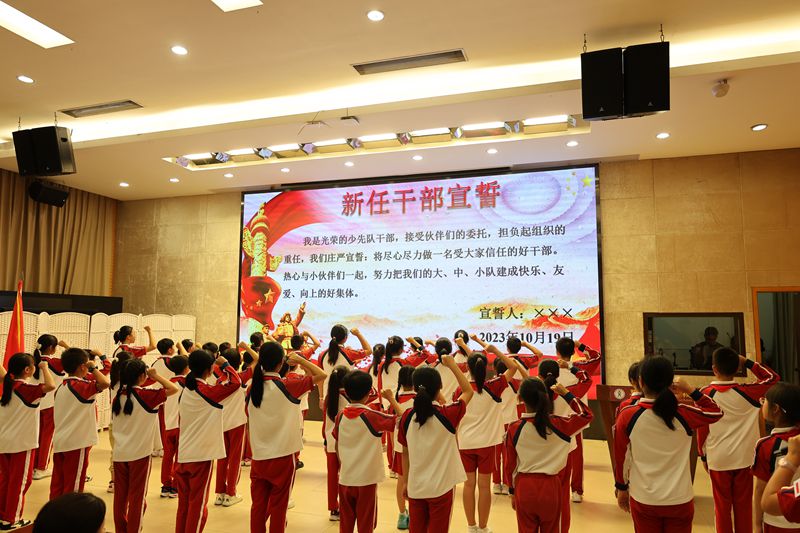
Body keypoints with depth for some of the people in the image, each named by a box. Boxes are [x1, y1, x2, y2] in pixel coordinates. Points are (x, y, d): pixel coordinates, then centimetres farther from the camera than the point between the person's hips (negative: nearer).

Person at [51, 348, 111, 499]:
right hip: (76, 443, -8)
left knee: (57, 484, 14)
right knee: (73, 486, 2)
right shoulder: (80, 386, -18)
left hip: (59, 442, 8)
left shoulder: (62, 386, 10)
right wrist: (94, 368, -20)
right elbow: (105, 383, -32)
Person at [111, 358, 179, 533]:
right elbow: (174, 389, -17)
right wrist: (156, 376, -7)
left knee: (120, 495, 14)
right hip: (139, 453, -5)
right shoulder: (146, 395, -15)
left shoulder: (118, 396, 3)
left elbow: (115, 422, 12)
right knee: (137, 497, 6)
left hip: (119, 453, 6)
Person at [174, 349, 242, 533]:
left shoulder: (185, 391, 7)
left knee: (184, 501, 16)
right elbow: (235, 382, -28)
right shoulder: (207, 392, -17)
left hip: (183, 454, 7)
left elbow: (181, 423, 14)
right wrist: (225, 364, -13)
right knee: (198, 503, 4)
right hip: (202, 455, -7)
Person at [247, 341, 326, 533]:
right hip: (282, 457, -4)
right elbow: (321, 375, -12)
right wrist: (300, 359, -4)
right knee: (278, 507, 8)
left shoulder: (253, 387, -1)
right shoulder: (286, 386, -15)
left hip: (258, 457, 4)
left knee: (258, 505, 13)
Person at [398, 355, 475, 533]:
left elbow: (405, 453, 3)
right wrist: (452, 365, 1)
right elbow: (469, 391, 0)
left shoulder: (407, 417, -7)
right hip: (441, 486, -3)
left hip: (415, 487, 3)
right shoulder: (447, 414, -16)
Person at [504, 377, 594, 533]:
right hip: (550, 486, 0)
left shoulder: (514, 428, -12)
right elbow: (586, 415, 2)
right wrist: (566, 393, 2)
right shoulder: (557, 424, -13)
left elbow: (509, 465, -3)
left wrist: (512, 491, 10)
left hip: (524, 487, 0)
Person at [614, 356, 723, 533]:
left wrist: (621, 488, 11)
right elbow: (716, 412, 7)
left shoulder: (627, 416, -14)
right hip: (680, 500, 0)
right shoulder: (684, 414, -13)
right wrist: (690, 390, 5)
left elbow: (620, 457, -3)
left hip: (643, 500, 0)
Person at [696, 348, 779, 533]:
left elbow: (702, 429, -3)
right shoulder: (746, 392, -9)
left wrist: (703, 456, 8)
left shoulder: (706, 394, -9)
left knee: (722, 506, 10)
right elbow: (773, 378, 6)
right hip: (744, 458, 1)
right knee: (744, 505, 11)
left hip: (718, 459, -1)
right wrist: (747, 362, 2)